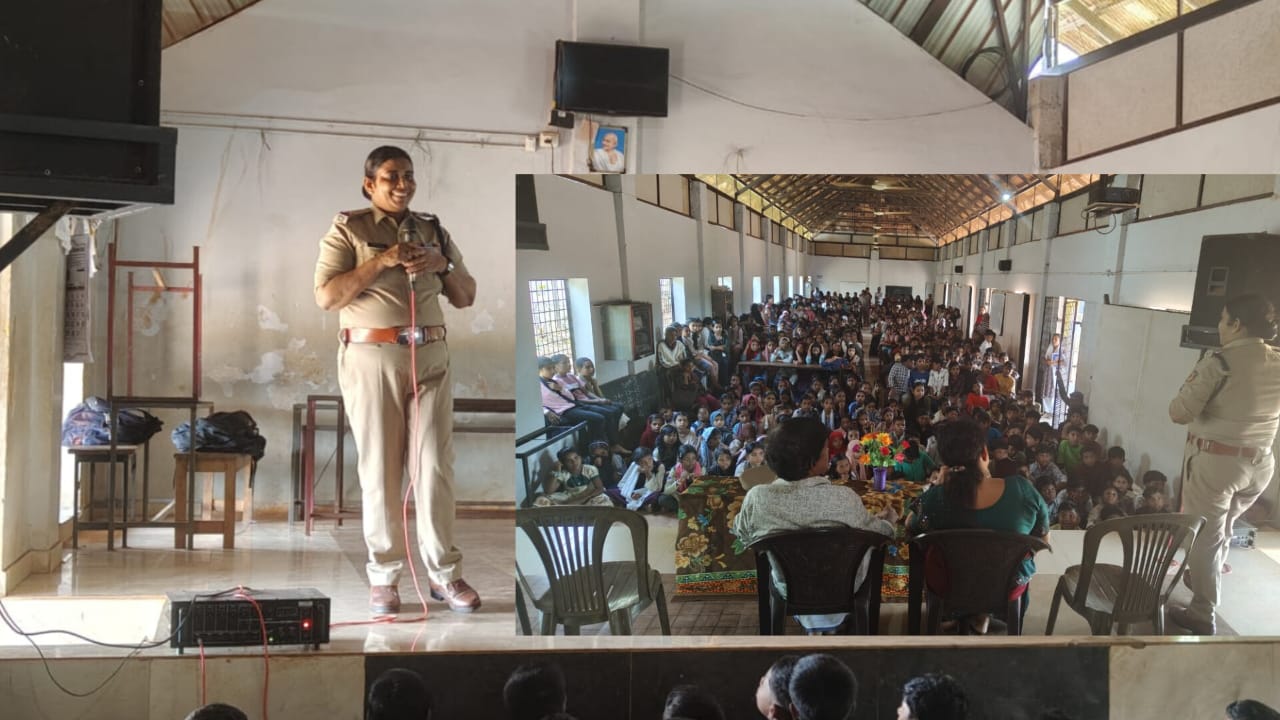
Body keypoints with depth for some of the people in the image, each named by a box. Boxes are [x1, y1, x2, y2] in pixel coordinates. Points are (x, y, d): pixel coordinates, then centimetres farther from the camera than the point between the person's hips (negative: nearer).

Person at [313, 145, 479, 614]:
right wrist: (381, 261, -14)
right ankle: (383, 575, 9)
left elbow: (466, 297, 15)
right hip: (372, 359, -3)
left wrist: (444, 264, -5)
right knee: (379, 469, 1)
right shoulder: (348, 229, 3)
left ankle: (444, 572, 7)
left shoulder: (433, 229, 14)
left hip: (431, 356, 3)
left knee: (435, 465, 0)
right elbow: (325, 297, -8)